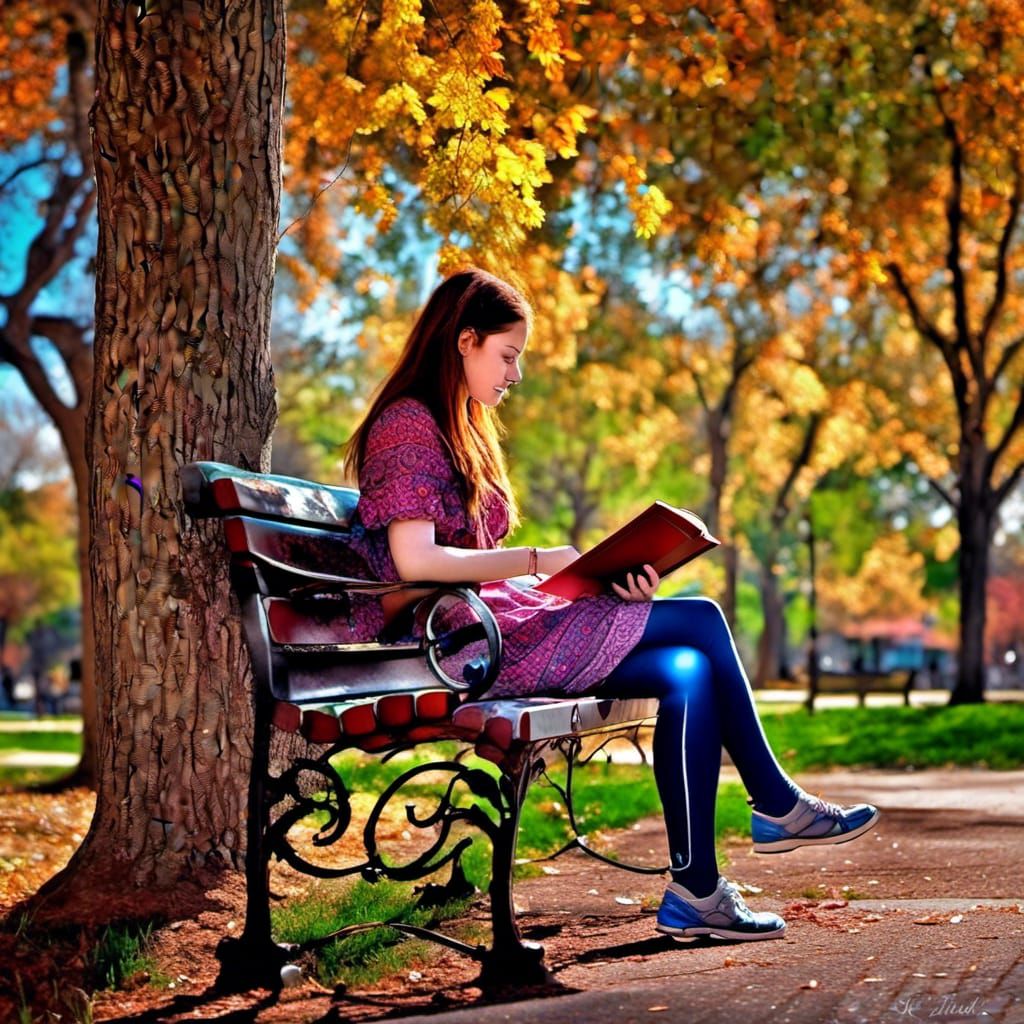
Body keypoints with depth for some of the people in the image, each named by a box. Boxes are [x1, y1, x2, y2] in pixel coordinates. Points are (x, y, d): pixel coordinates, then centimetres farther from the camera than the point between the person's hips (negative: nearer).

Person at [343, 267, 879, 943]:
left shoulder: (456, 428, 21)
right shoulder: (408, 424, -9)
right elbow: (416, 560, -22)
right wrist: (538, 562, -16)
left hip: (493, 623, 10)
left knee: (689, 673, -7)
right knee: (700, 621, -12)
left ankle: (695, 891, -9)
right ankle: (778, 805, 1)